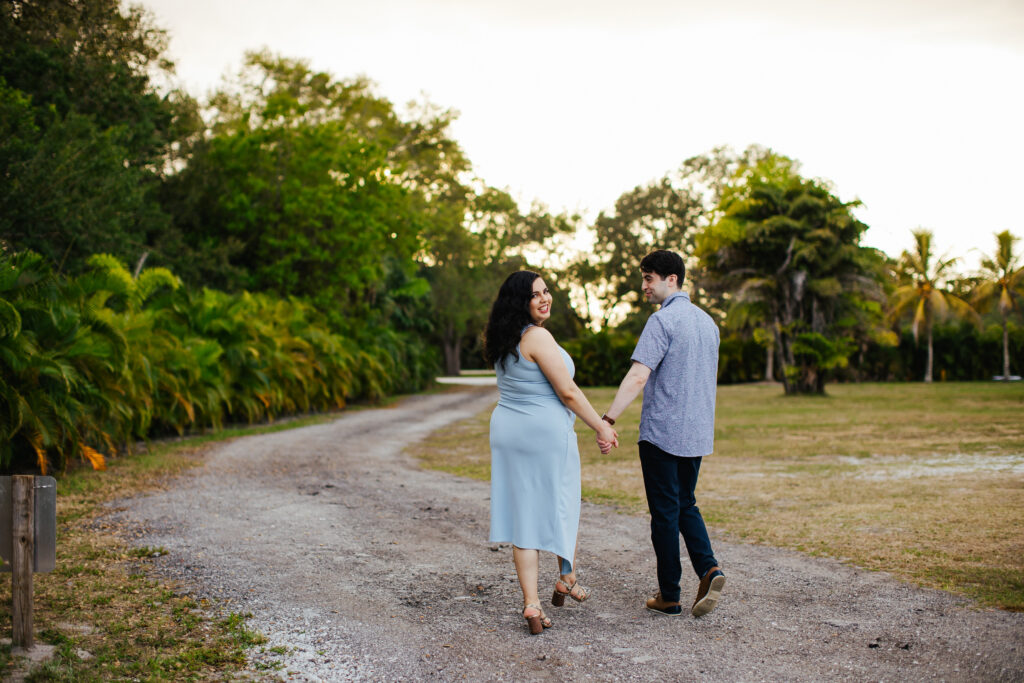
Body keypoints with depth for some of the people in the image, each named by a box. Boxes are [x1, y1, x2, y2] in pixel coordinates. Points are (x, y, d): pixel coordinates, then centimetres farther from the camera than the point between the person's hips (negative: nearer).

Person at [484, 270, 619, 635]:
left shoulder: (503, 340, 8)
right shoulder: (537, 337, -18)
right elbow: (568, 392, -17)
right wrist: (601, 427, -8)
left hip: (506, 428, 7)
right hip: (546, 431, -7)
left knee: (523, 514, 7)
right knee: (561, 505, 16)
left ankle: (531, 603, 4)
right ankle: (566, 579, 34)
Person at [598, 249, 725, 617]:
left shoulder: (663, 320, -13)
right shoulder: (708, 322, 12)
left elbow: (638, 377, -23)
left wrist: (608, 419, -26)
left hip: (662, 432, -7)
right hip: (697, 434, 7)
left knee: (665, 512, 2)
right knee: (686, 506, 18)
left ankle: (669, 596, 10)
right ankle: (708, 569, -2)